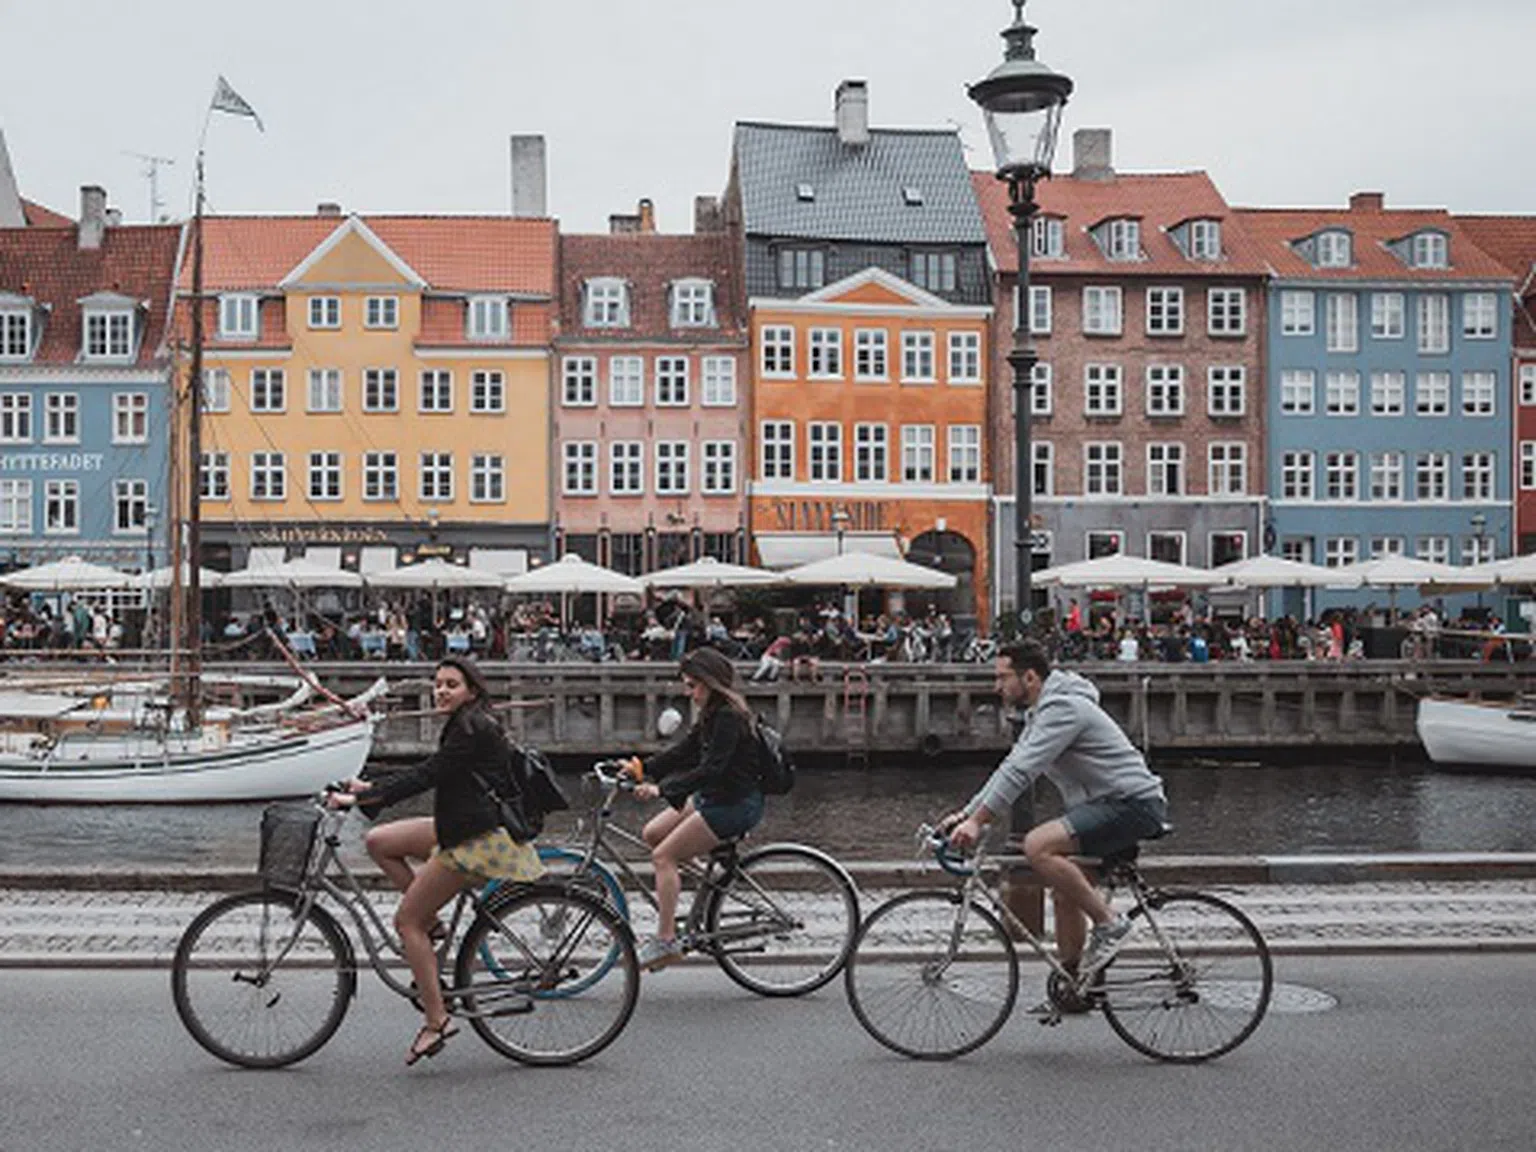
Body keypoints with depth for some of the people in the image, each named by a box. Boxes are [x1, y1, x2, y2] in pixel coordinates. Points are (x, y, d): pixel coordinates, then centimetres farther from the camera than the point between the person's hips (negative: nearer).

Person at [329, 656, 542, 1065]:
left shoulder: (473, 731, -16)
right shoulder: (466, 728, 14)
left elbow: (424, 777, -21)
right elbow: (426, 775, 19)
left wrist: (358, 799, -20)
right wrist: (369, 787, 12)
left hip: (480, 838, -10)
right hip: (463, 828, 10)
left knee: (406, 920, -5)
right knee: (378, 841, 9)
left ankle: (437, 1020, -2)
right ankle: (431, 923, 12)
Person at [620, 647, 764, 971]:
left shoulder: (730, 717, -20)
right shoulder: (712, 716, 11)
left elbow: (710, 770, -27)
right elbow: (682, 753, 14)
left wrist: (661, 788, -30)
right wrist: (642, 768, 5)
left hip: (736, 804, -10)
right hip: (712, 797, 10)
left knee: (663, 856, -11)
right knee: (652, 834, 9)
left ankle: (665, 941, -8)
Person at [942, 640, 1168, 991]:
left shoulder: (1064, 708, -18)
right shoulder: (1041, 713, 15)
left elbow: (1021, 771, -25)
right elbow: (1010, 768, 17)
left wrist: (978, 820, -27)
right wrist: (966, 813, 10)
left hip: (1133, 803, -11)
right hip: (1108, 804, 11)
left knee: (1038, 846, -26)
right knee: (1064, 893, 12)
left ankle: (1108, 923, -14)